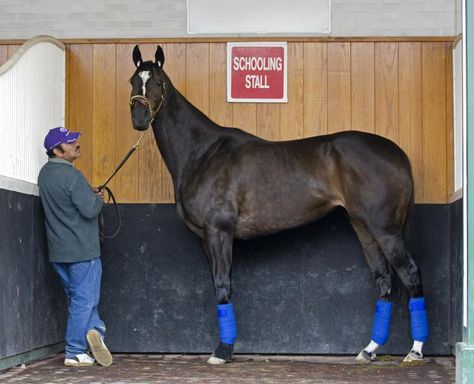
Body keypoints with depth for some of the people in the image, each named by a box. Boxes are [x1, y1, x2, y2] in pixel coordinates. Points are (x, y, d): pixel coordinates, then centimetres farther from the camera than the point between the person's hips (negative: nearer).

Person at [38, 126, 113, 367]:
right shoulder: (72, 176, -19)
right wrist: (98, 199, 0)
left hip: (58, 252, 8)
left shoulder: (45, 174, 7)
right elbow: (89, 210, -21)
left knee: (76, 298, 17)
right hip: (81, 249, -8)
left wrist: (89, 194, 13)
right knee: (84, 300, 2)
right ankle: (74, 353, 5)